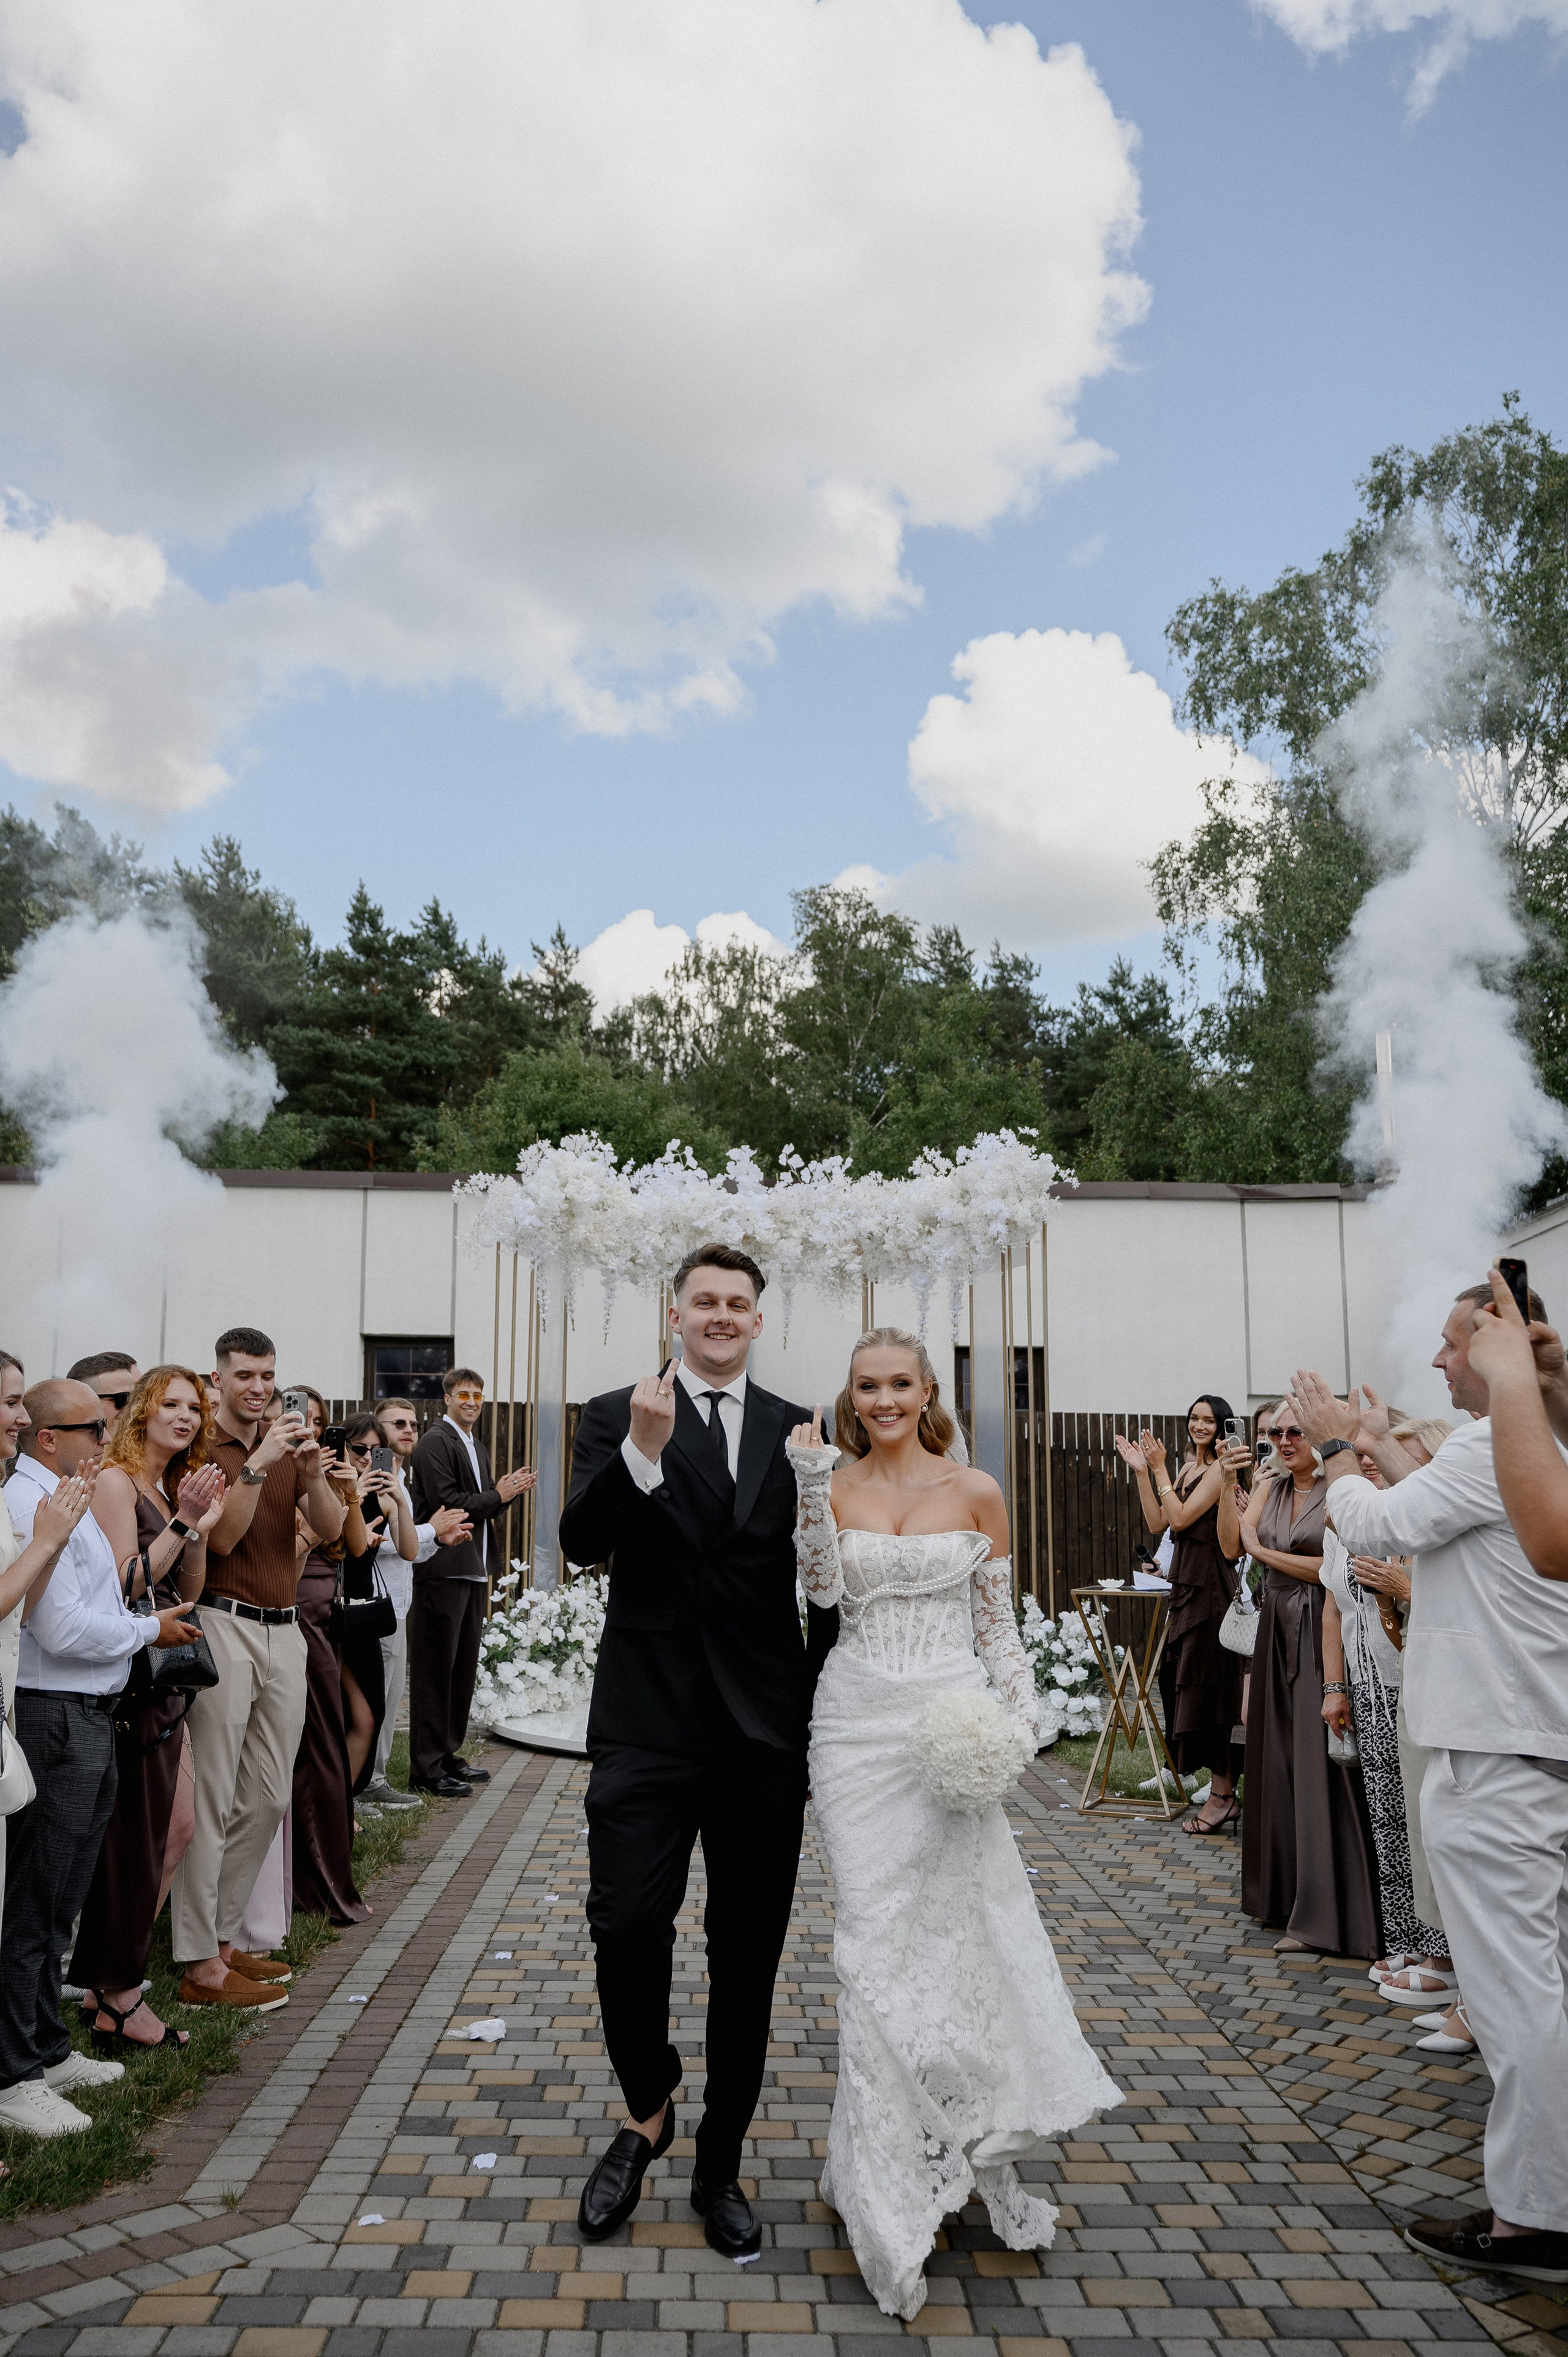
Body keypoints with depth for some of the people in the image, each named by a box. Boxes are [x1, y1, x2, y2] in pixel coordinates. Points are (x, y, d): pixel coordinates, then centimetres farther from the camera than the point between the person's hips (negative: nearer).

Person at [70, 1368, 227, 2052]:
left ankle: (104, 1984, 25)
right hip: (127, 1678, -9)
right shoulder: (115, 1481, -11)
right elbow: (125, 1582, -18)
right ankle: (119, 1999, 8)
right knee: (129, 1836, -2)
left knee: (145, 1834, 13)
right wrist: (182, 1522, -22)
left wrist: (201, 1526, 2)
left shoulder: (173, 1488, 15)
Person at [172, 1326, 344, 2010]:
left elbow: (331, 1527, 5)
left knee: (268, 1798, 11)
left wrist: (312, 1470, -11)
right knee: (212, 1799, -2)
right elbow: (221, 1537, -16)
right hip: (224, 1623, -7)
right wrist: (259, 1464, -22)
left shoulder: (285, 1444, 14)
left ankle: (221, 1935, 24)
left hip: (284, 1627, 7)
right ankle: (201, 1964, 5)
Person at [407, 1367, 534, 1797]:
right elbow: (447, 1504, -19)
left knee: (463, 1667, 14)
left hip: (474, 1570, 9)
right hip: (444, 1570, -9)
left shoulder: (477, 1446, 19)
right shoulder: (436, 1442, -10)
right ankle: (426, 1768, 2)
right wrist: (497, 1495, -12)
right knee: (435, 1668, -4)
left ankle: (448, 1754, 24)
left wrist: (509, 1491, 3)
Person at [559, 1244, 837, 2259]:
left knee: (748, 1957, 12)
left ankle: (720, 2166, 31)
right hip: (647, 1726, -2)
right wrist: (641, 1451, -28)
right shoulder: (618, 1416, 1)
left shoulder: (798, 1432, 7)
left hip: (766, 1734, 2)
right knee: (626, 1929, -6)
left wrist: (823, 1728, 8)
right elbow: (582, 1544, -13)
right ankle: (648, 2111, 25)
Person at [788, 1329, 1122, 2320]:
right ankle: (896, 2184, 14)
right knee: (875, 1933, 3)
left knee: (967, 1920, 1)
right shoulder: (835, 1485, 4)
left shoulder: (976, 1492, 2)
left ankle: (979, 2151, 21)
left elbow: (998, 1623, 6)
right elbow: (822, 1588, -10)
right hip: (857, 1720, 1)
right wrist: (814, 1486, -18)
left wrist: (1023, 1712, -5)